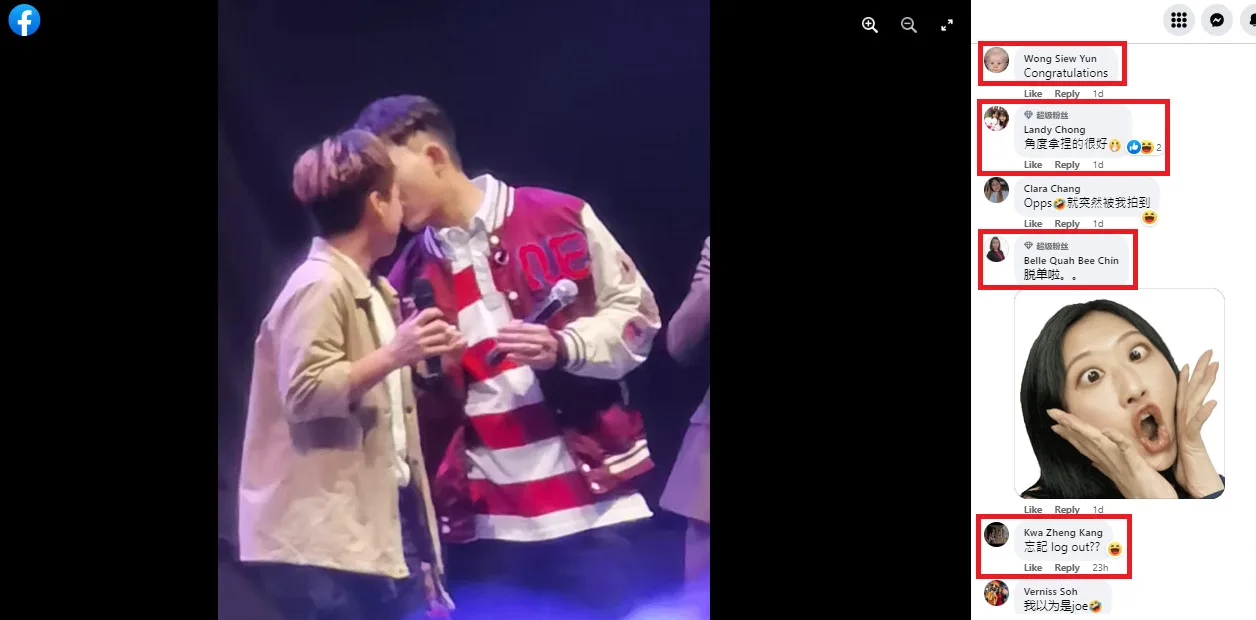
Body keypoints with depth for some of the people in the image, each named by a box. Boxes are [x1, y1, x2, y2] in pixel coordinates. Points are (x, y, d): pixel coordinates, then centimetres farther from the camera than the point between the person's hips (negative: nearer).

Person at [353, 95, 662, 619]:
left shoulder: (559, 217, 0)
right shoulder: (408, 278, 11)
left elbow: (636, 313, 2)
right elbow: (412, 404, 17)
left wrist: (564, 348, -14)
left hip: (590, 504, -2)